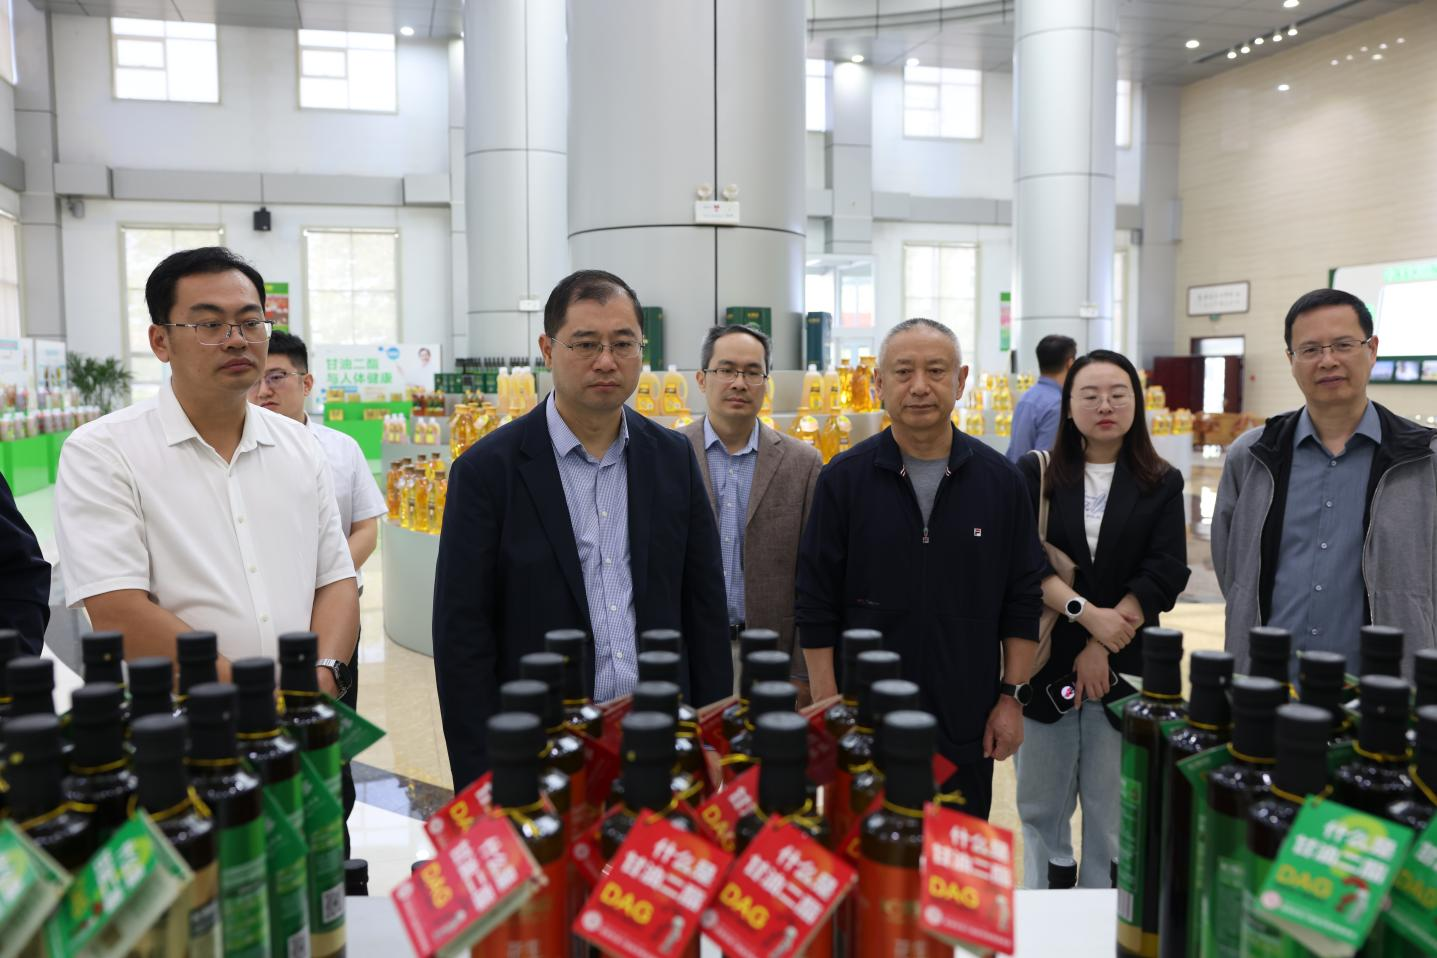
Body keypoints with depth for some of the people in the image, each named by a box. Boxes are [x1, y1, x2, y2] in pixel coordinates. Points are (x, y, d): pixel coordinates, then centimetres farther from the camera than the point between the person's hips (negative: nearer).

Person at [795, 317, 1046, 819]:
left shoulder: (999, 479, 1)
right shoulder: (843, 478, -4)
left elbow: (1023, 599, 5)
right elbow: (816, 609, -3)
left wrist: (1012, 696, 1)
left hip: (968, 728, 2)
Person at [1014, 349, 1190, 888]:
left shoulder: (1162, 485, 5)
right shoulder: (1035, 475, 3)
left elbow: (1164, 576, -4)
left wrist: (1102, 648, -11)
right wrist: (1087, 613, -18)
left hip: (1124, 670, 0)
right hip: (1045, 664, 0)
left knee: (1111, 816, 5)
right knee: (1040, 809, 9)